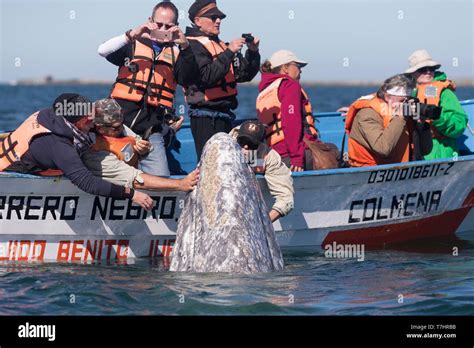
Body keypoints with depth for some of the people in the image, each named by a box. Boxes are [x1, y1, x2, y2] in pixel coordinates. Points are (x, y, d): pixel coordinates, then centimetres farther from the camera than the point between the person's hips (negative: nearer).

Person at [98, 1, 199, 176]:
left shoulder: (176, 52, 12)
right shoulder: (134, 44, 10)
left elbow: (188, 79, -5)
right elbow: (103, 50, -6)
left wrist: (185, 46, -19)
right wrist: (132, 34, -19)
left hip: (151, 131, 1)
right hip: (121, 124, -1)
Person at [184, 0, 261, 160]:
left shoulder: (221, 45, 19)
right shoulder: (193, 45, -7)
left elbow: (245, 74, 19)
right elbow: (207, 76, -22)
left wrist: (252, 52, 3)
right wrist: (229, 52, -22)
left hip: (224, 115, 9)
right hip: (206, 116, -9)